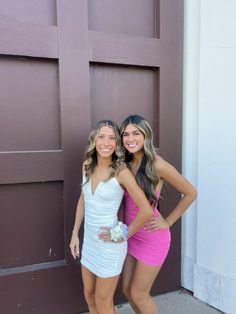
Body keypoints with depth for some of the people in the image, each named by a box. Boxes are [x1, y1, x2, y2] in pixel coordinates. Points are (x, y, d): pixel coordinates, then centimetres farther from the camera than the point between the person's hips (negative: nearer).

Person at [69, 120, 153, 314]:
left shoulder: (121, 172, -22)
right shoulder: (87, 166, -2)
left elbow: (146, 211, -23)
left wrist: (124, 235, -13)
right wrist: (75, 233, 11)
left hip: (110, 245, -6)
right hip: (89, 241, 6)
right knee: (89, 295, 24)